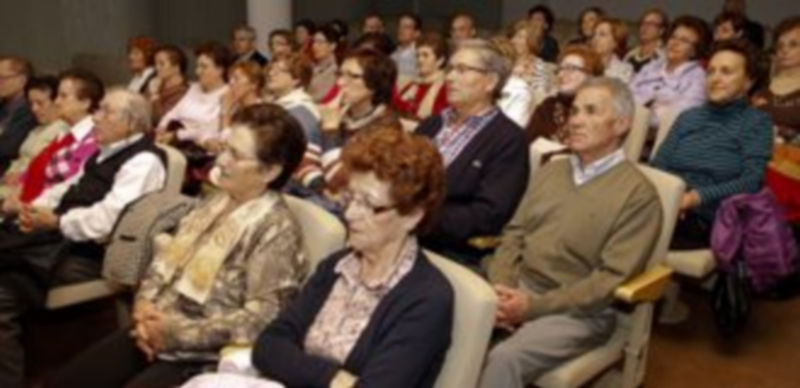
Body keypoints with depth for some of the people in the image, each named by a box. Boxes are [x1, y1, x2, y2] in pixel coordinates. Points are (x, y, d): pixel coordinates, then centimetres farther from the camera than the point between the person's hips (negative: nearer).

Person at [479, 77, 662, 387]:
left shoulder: (638, 194, -7)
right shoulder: (550, 171, 13)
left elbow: (612, 278, -13)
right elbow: (514, 234, 12)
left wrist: (534, 306, -19)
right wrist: (500, 286, -8)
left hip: (578, 311, -5)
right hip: (518, 290, 5)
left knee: (504, 359, -31)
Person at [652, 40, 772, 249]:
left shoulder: (757, 122, 7)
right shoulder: (688, 117, 21)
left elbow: (752, 182, -7)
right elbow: (658, 164, 11)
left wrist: (697, 197, -20)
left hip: (710, 222, -4)